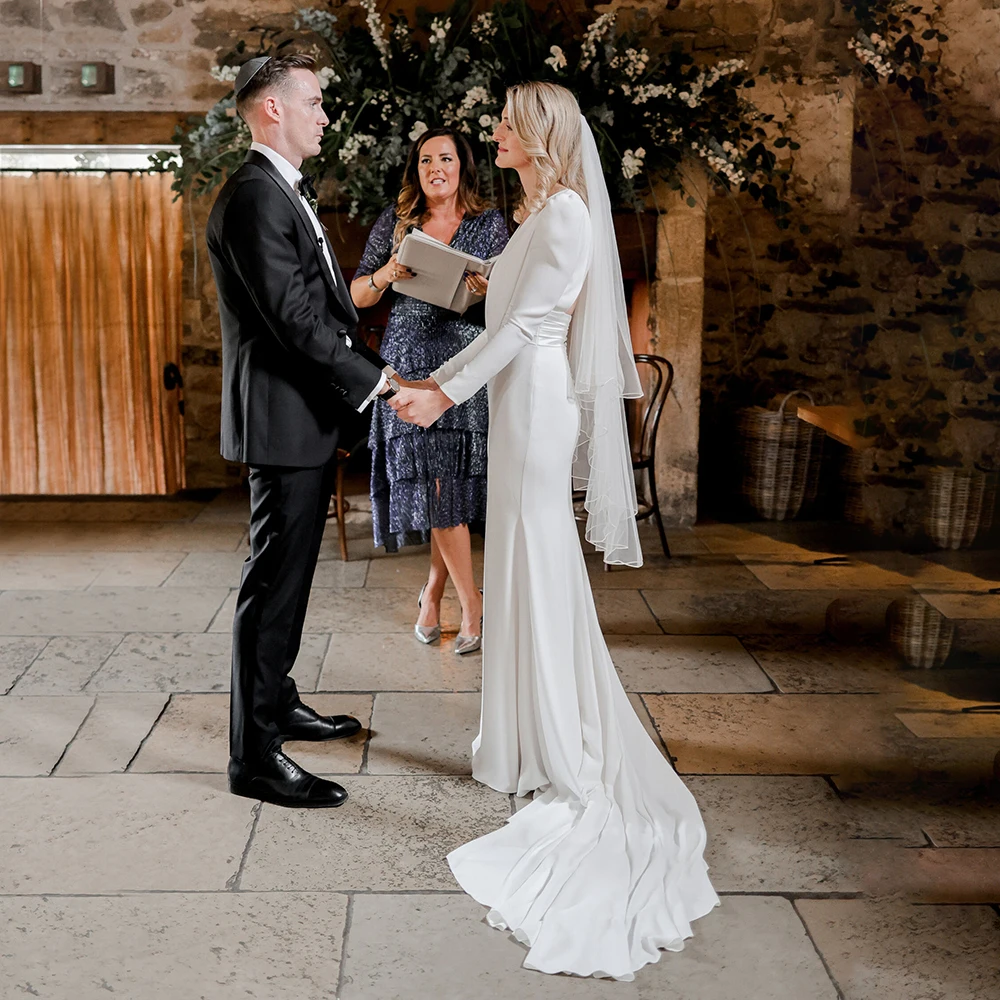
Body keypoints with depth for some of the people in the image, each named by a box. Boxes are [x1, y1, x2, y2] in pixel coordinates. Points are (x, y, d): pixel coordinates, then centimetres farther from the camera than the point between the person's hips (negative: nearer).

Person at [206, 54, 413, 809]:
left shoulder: (286, 194, 17)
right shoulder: (254, 197, -17)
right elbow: (294, 316, -23)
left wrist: (375, 370, 9)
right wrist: (374, 377, -19)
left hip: (310, 416, 11)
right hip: (283, 419, -11)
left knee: (290, 574, 19)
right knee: (275, 580, -6)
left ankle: (277, 704, 33)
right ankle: (255, 754, 1)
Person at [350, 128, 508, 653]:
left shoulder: (490, 224, 8)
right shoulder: (394, 222, 9)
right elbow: (358, 297, 8)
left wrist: (487, 289, -16)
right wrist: (384, 276, -12)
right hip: (410, 364, 0)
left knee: (454, 481, 2)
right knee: (433, 482, -7)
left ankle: (432, 594, 22)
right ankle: (472, 605, 2)